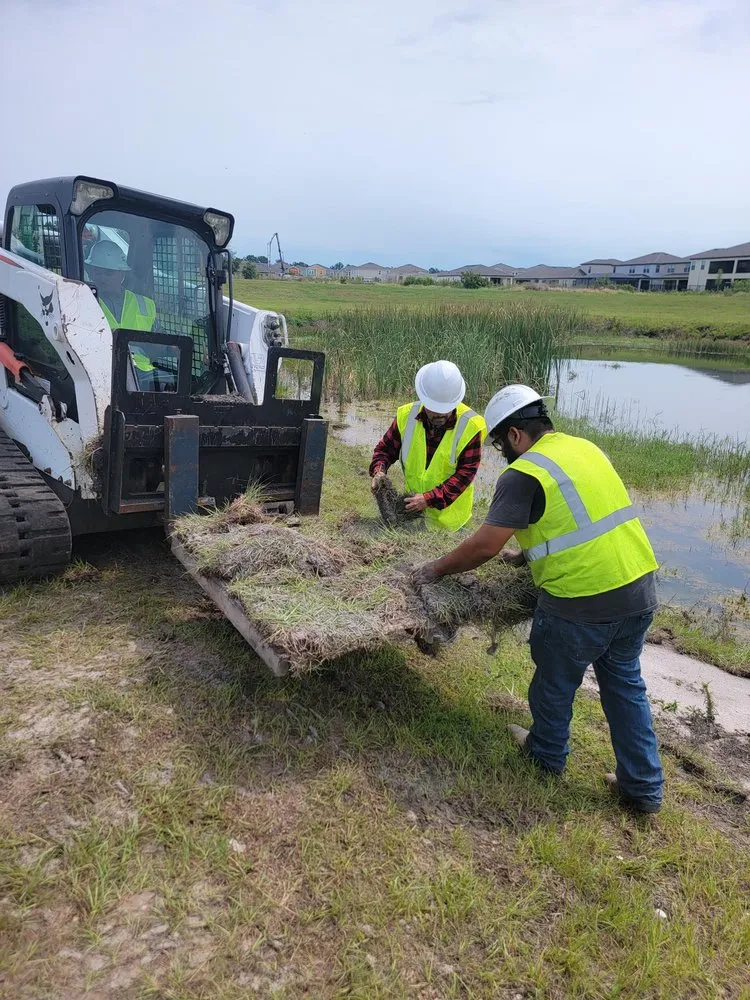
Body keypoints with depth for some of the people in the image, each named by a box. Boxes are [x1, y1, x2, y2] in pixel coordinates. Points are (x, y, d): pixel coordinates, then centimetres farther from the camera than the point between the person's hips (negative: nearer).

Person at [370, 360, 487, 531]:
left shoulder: (470, 427, -17)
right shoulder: (407, 417, -7)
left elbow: (466, 472, -18)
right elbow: (385, 449, 6)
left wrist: (430, 498, -26)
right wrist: (378, 470, -15)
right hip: (412, 506, 3)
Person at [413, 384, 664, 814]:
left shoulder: (523, 475, -14)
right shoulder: (587, 448, 11)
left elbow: (483, 546, -16)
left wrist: (438, 568, 0)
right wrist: (529, 554, 28)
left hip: (581, 603, -7)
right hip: (640, 588, 8)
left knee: (556, 682, 18)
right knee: (625, 682, 22)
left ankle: (547, 754, 42)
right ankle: (644, 786, 32)